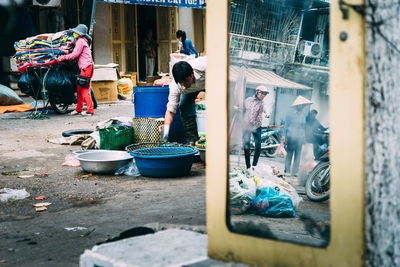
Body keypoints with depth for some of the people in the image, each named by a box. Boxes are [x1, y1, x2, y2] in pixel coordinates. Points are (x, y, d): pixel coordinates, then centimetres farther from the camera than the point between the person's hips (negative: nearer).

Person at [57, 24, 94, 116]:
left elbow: (74, 54, -10)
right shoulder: (81, 41, 24)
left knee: (84, 89, -11)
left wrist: (63, 57, -4)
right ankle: (79, 109, 18)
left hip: (86, 67, -10)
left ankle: (90, 110, -11)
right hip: (84, 68, 10)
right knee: (79, 88, 12)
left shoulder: (80, 41, -6)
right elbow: (76, 54, 20)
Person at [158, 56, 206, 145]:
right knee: (184, 105, -18)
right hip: (190, 89, 2)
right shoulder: (175, 86, -36)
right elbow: (170, 110, -34)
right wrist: (166, 126, -51)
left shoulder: (203, 66, -44)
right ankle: (192, 139, -5)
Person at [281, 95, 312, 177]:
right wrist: (284, 135, -4)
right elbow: (286, 125, 1)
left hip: (300, 137, 5)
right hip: (291, 136, -5)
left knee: (298, 154, 3)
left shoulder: (302, 115, 14)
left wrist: (304, 136, 17)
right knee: (289, 154, -4)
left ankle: (294, 171, 8)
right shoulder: (290, 113, -2)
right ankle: (287, 171, 2)